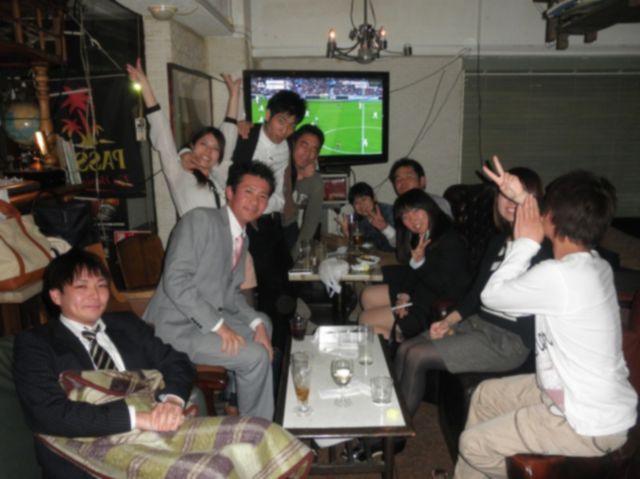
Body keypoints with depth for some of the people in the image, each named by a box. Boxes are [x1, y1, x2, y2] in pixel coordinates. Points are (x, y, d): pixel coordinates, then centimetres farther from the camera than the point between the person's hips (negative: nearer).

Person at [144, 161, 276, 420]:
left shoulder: (242, 238, 10)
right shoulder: (200, 219, -16)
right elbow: (175, 280, -24)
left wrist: (257, 324, -3)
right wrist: (219, 325, -25)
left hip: (205, 319, 10)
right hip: (176, 328, -10)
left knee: (263, 323, 23)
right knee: (255, 356, -18)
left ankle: (238, 395, 37)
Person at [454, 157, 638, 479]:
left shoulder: (556, 276, -31)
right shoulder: (596, 265, -3)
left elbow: (492, 295, -15)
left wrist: (523, 242, -11)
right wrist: (522, 198, 12)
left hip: (590, 424, -9)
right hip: (592, 398, 9)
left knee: (473, 444, -3)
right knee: (485, 396, 20)